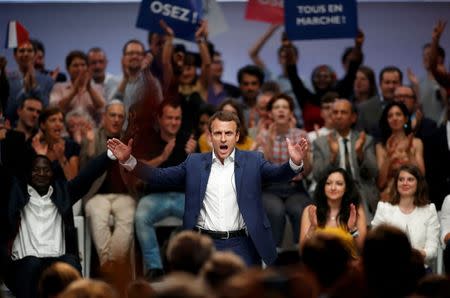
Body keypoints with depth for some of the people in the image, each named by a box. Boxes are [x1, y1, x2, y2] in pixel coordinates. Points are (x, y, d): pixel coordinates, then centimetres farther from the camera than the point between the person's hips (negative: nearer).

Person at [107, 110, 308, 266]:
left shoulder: (252, 161, 4)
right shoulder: (195, 163, 8)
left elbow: (278, 174, -10)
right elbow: (160, 176, 6)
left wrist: (295, 163, -33)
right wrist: (128, 160, -6)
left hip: (241, 246, -1)